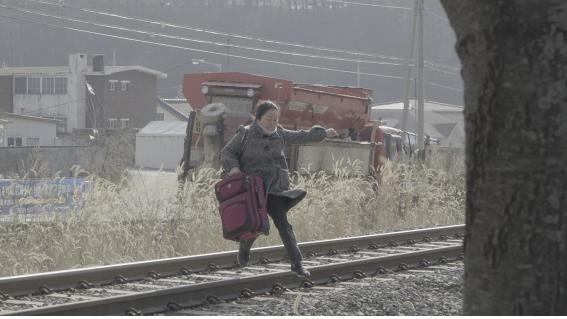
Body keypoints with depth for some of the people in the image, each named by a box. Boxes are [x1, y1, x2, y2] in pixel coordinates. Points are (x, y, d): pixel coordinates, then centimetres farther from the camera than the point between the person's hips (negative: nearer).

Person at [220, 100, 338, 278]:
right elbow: (227, 152, 3)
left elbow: (300, 136, 26)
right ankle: (244, 250, 29)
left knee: (283, 225, -8)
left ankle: (297, 263, -11)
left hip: (274, 189, 3)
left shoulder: (279, 135, 11)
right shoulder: (245, 135, -3)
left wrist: (323, 133, 36)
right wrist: (233, 167, -17)